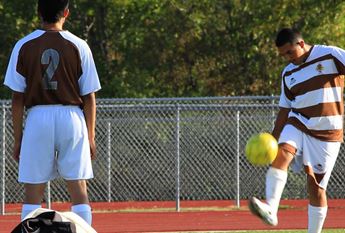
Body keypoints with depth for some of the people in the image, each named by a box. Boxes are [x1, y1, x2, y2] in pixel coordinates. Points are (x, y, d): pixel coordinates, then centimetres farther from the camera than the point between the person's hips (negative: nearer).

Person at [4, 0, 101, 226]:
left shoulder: (24, 46, 0)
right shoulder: (78, 46, 0)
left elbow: (17, 98, 0)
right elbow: (89, 97, 1)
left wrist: (18, 138, 6)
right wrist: (90, 137, 8)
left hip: (37, 118, 0)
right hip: (71, 119, 0)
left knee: (33, 193, 3)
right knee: (79, 190, 3)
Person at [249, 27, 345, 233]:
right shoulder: (288, 74, 13)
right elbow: (285, 109, 19)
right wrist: (273, 138, 14)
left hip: (327, 133, -4)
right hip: (298, 125, 4)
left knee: (316, 187, -4)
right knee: (281, 153, -26)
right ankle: (270, 210, -39)